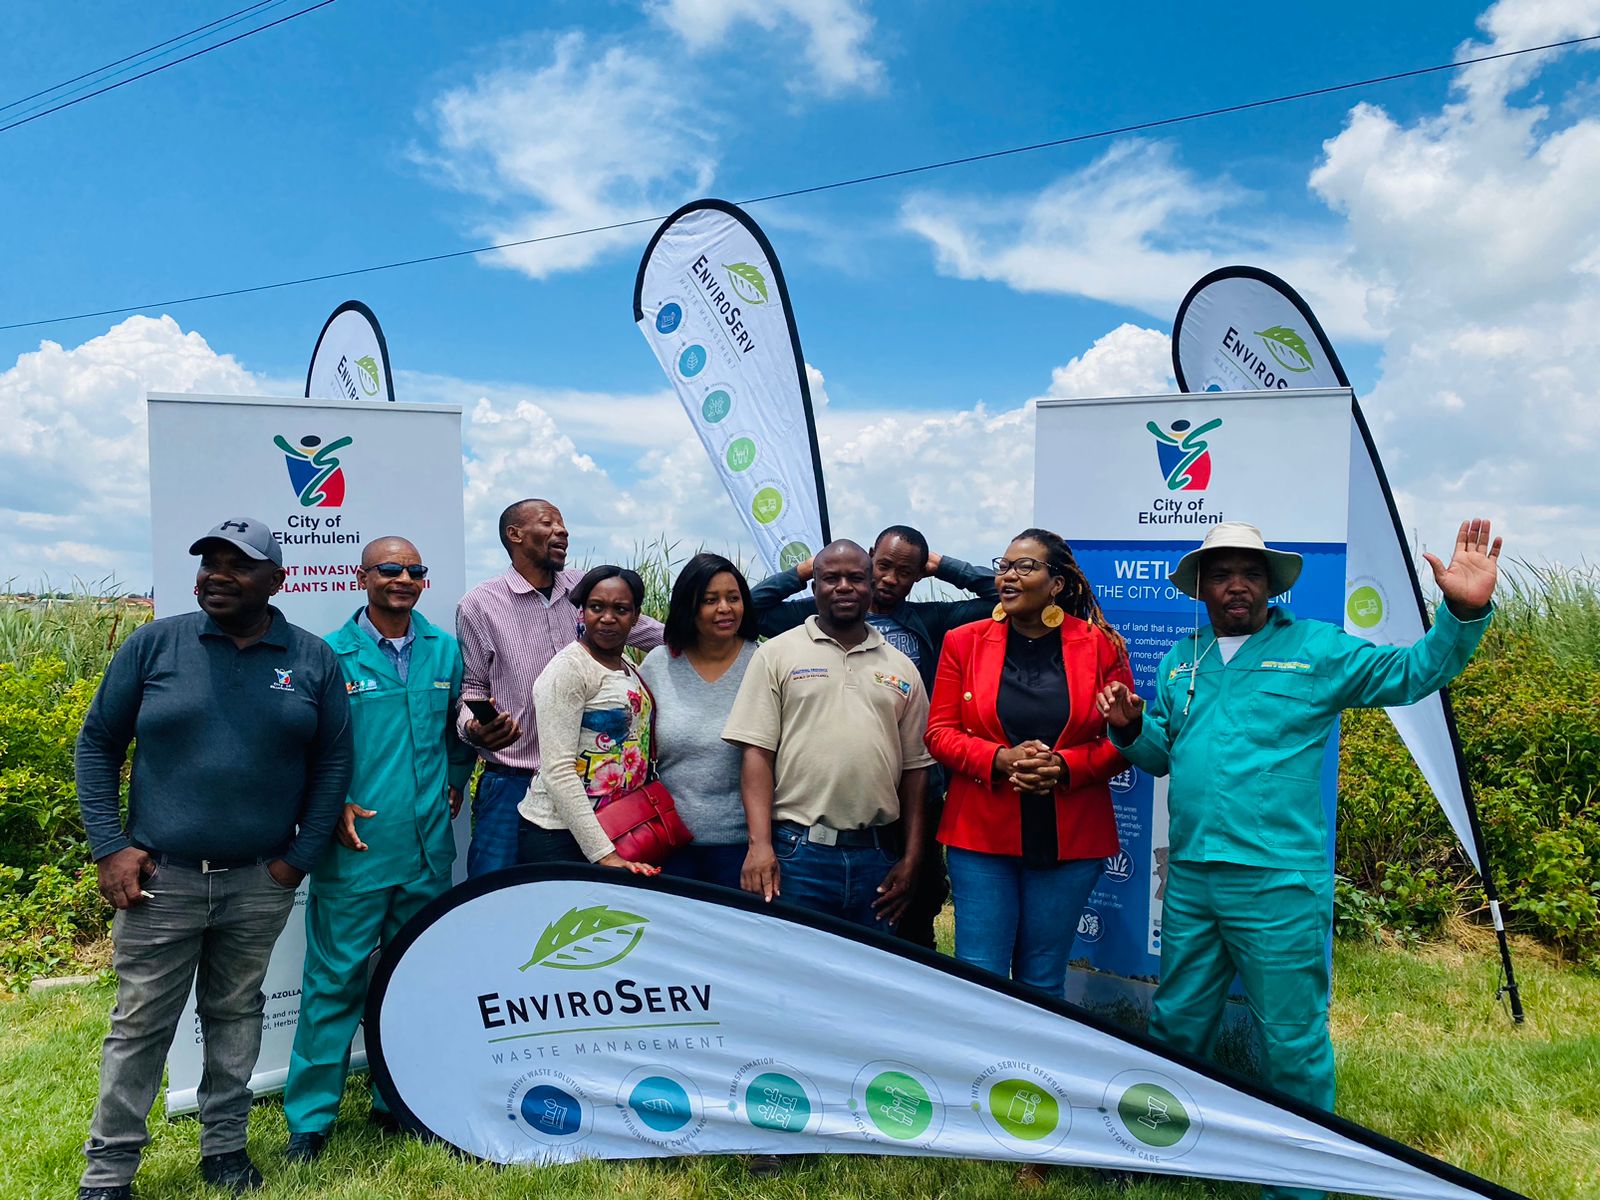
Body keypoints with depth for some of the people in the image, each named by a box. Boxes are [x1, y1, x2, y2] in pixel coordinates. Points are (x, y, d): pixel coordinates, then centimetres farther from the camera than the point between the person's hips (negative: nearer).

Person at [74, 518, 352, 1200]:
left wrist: (300, 857, -3)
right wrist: (109, 846, -4)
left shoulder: (313, 660, 1)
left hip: (261, 883, 1)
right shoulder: (154, 644, -1)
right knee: (140, 1024, 7)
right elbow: (97, 743, 4)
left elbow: (332, 762, 3)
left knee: (236, 1014, 14)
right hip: (159, 876, -1)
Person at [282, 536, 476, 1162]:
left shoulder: (444, 650, 7)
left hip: (428, 849, 4)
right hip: (354, 848, -4)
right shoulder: (332, 654, -5)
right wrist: (335, 806, -11)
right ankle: (310, 1118, 19)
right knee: (336, 980, 2)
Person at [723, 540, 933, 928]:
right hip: (797, 852, -3)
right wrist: (760, 846, -12)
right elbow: (757, 752, -3)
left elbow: (914, 767, 12)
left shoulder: (902, 668, 11)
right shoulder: (777, 654, 2)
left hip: (876, 856, 3)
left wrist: (912, 858, 6)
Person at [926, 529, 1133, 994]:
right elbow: (939, 733, 2)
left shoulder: (1101, 646, 1)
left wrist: (1065, 765, -15)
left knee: (1043, 982, 12)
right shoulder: (963, 642, 3)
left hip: (1070, 838, 0)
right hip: (981, 834, 0)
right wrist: (1000, 759, -14)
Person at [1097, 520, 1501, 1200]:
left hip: (1277, 883, -4)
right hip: (1189, 878, 5)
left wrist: (1463, 613, -21)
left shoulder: (1317, 649, -1)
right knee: (1174, 1026, 19)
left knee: (1293, 1043, 8)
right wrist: (1130, 728, -4)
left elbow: (1416, 671, -6)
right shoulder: (1181, 661, 11)